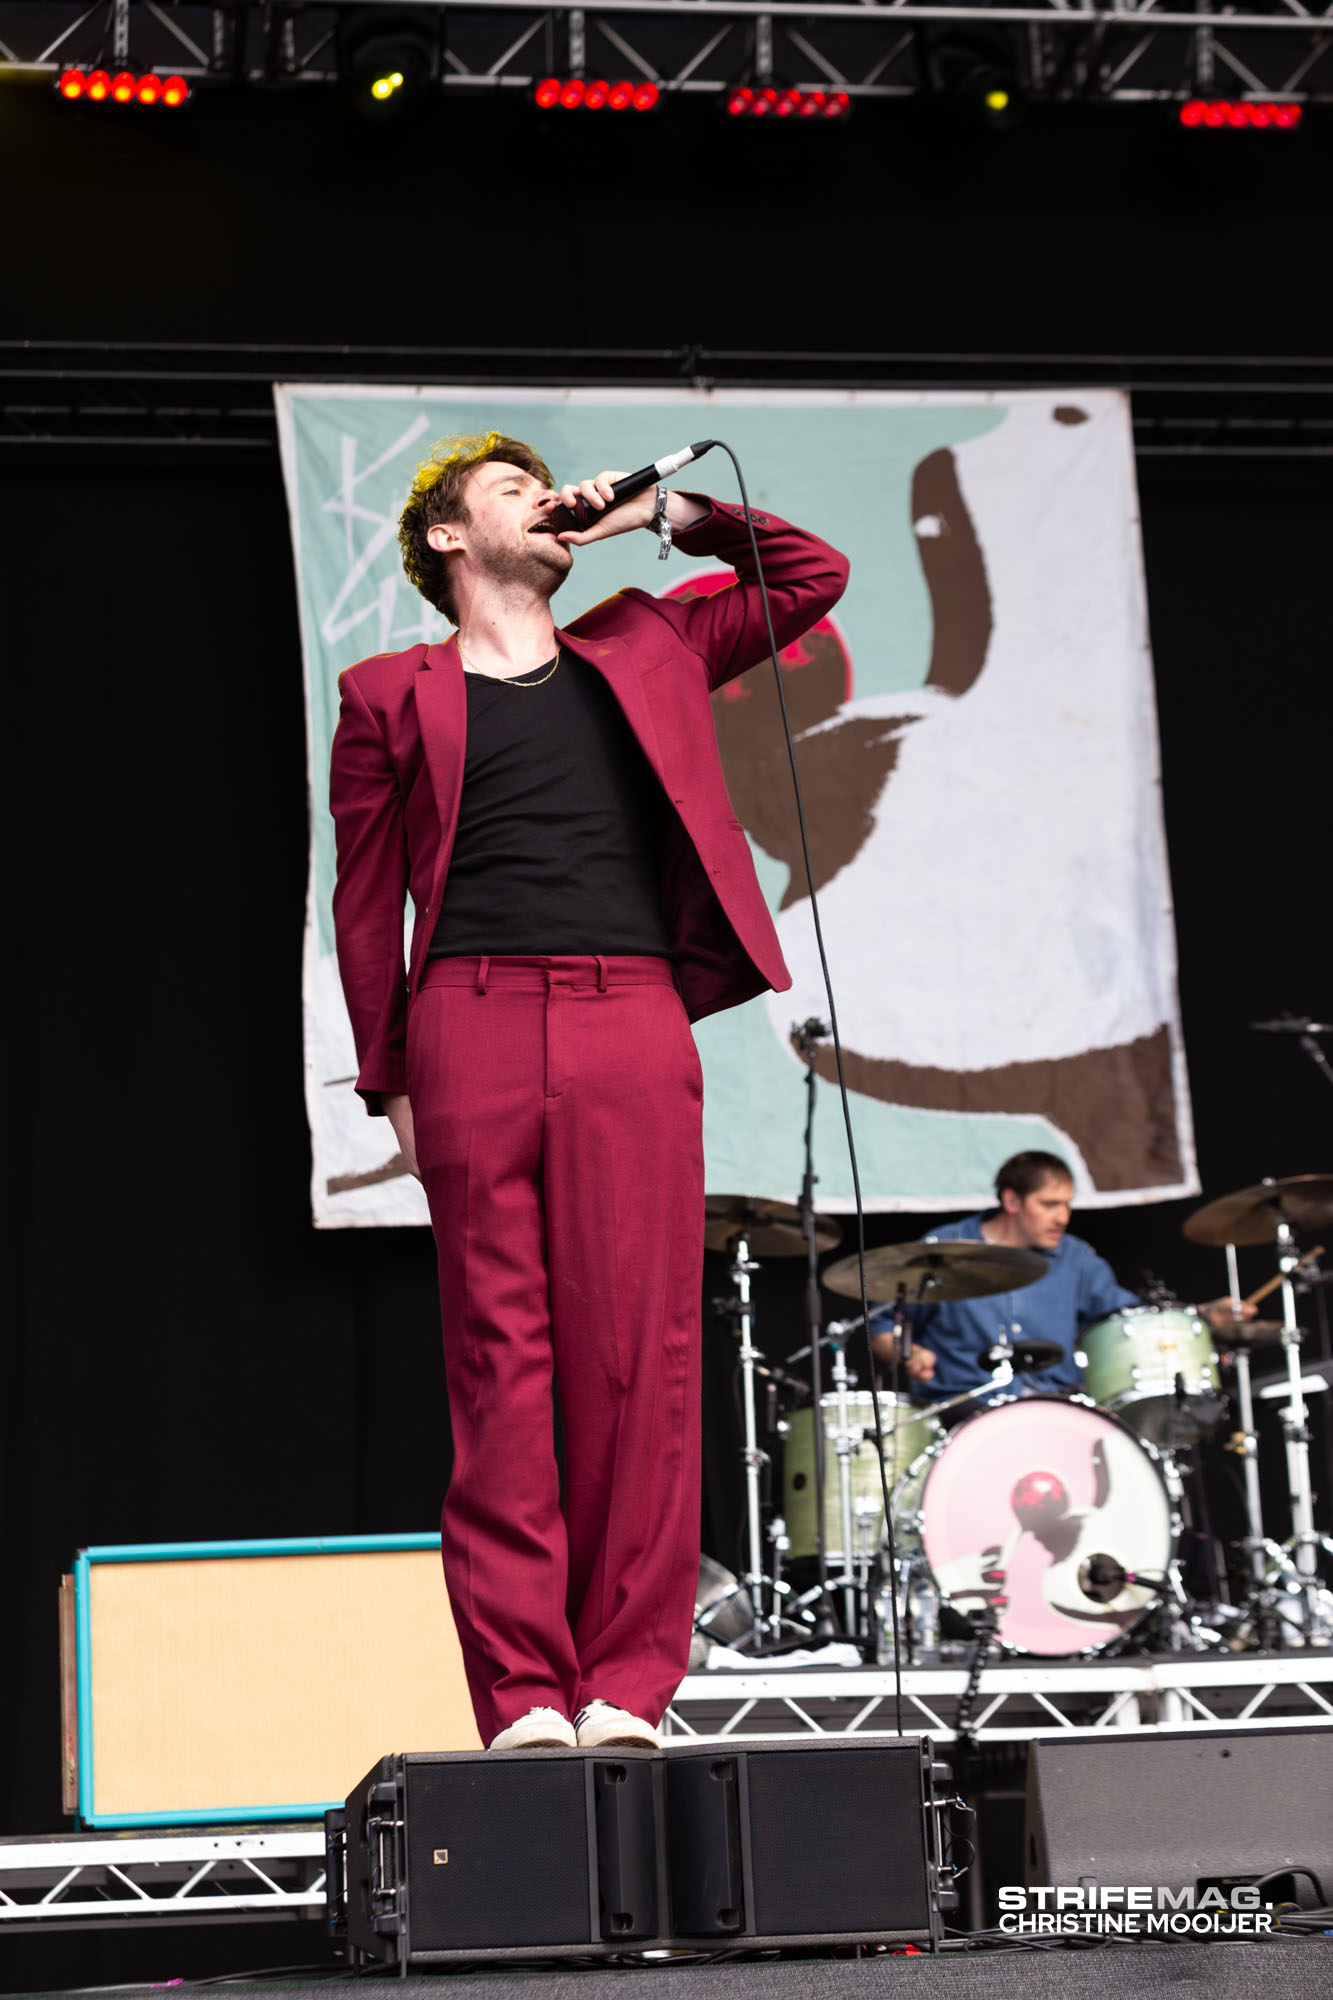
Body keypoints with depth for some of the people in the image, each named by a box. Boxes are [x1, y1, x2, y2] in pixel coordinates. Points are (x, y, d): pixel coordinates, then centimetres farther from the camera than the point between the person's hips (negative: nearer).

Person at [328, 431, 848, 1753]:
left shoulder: (641, 652, 24)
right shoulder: (393, 695, 16)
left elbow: (810, 575, 28)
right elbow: (364, 904, 11)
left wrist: (660, 512, 20)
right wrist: (390, 1081, 3)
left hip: (633, 1022, 2)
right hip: (474, 1024, -2)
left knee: (641, 1356, -6)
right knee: (497, 1359, -5)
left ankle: (627, 1682, -3)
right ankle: (522, 1691, -4)